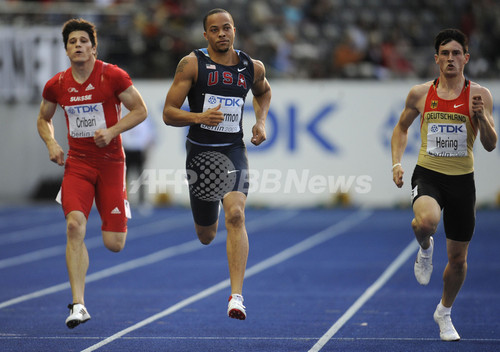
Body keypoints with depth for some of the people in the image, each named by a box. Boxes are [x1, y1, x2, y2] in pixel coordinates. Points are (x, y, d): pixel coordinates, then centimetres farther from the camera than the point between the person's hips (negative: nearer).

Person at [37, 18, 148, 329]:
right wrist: (51, 143, -1)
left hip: (111, 162, -2)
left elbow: (140, 110, -3)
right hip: (77, 163, 2)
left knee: (114, 244, -3)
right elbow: (43, 119, 18)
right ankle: (78, 304, -17)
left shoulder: (113, 76, -8)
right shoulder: (56, 85, 2)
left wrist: (112, 131, -17)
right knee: (75, 225, -22)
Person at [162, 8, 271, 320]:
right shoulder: (192, 64, -6)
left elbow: (264, 92, 28)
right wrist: (200, 117, -26)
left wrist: (261, 122, 10)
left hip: (233, 150, 0)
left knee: (236, 215, -24)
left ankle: (237, 295, -26)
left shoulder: (253, 68, 4)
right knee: (206, 236, 12)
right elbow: (169, 113, -8)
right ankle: (211, 218, 53)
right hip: (200, 152, 0)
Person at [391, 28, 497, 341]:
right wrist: (397, 162, 3)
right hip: (427, 174, -1)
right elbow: (402, 128, 17)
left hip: (462, 180, 1)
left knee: (458, 258, 9)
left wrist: (481, 116, -22)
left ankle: (444, 313, 34)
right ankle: (425, 248, 2)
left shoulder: (479, 95, -2)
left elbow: (491, 145, -5)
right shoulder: (420, 93, 1)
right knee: (426, 221, -35)